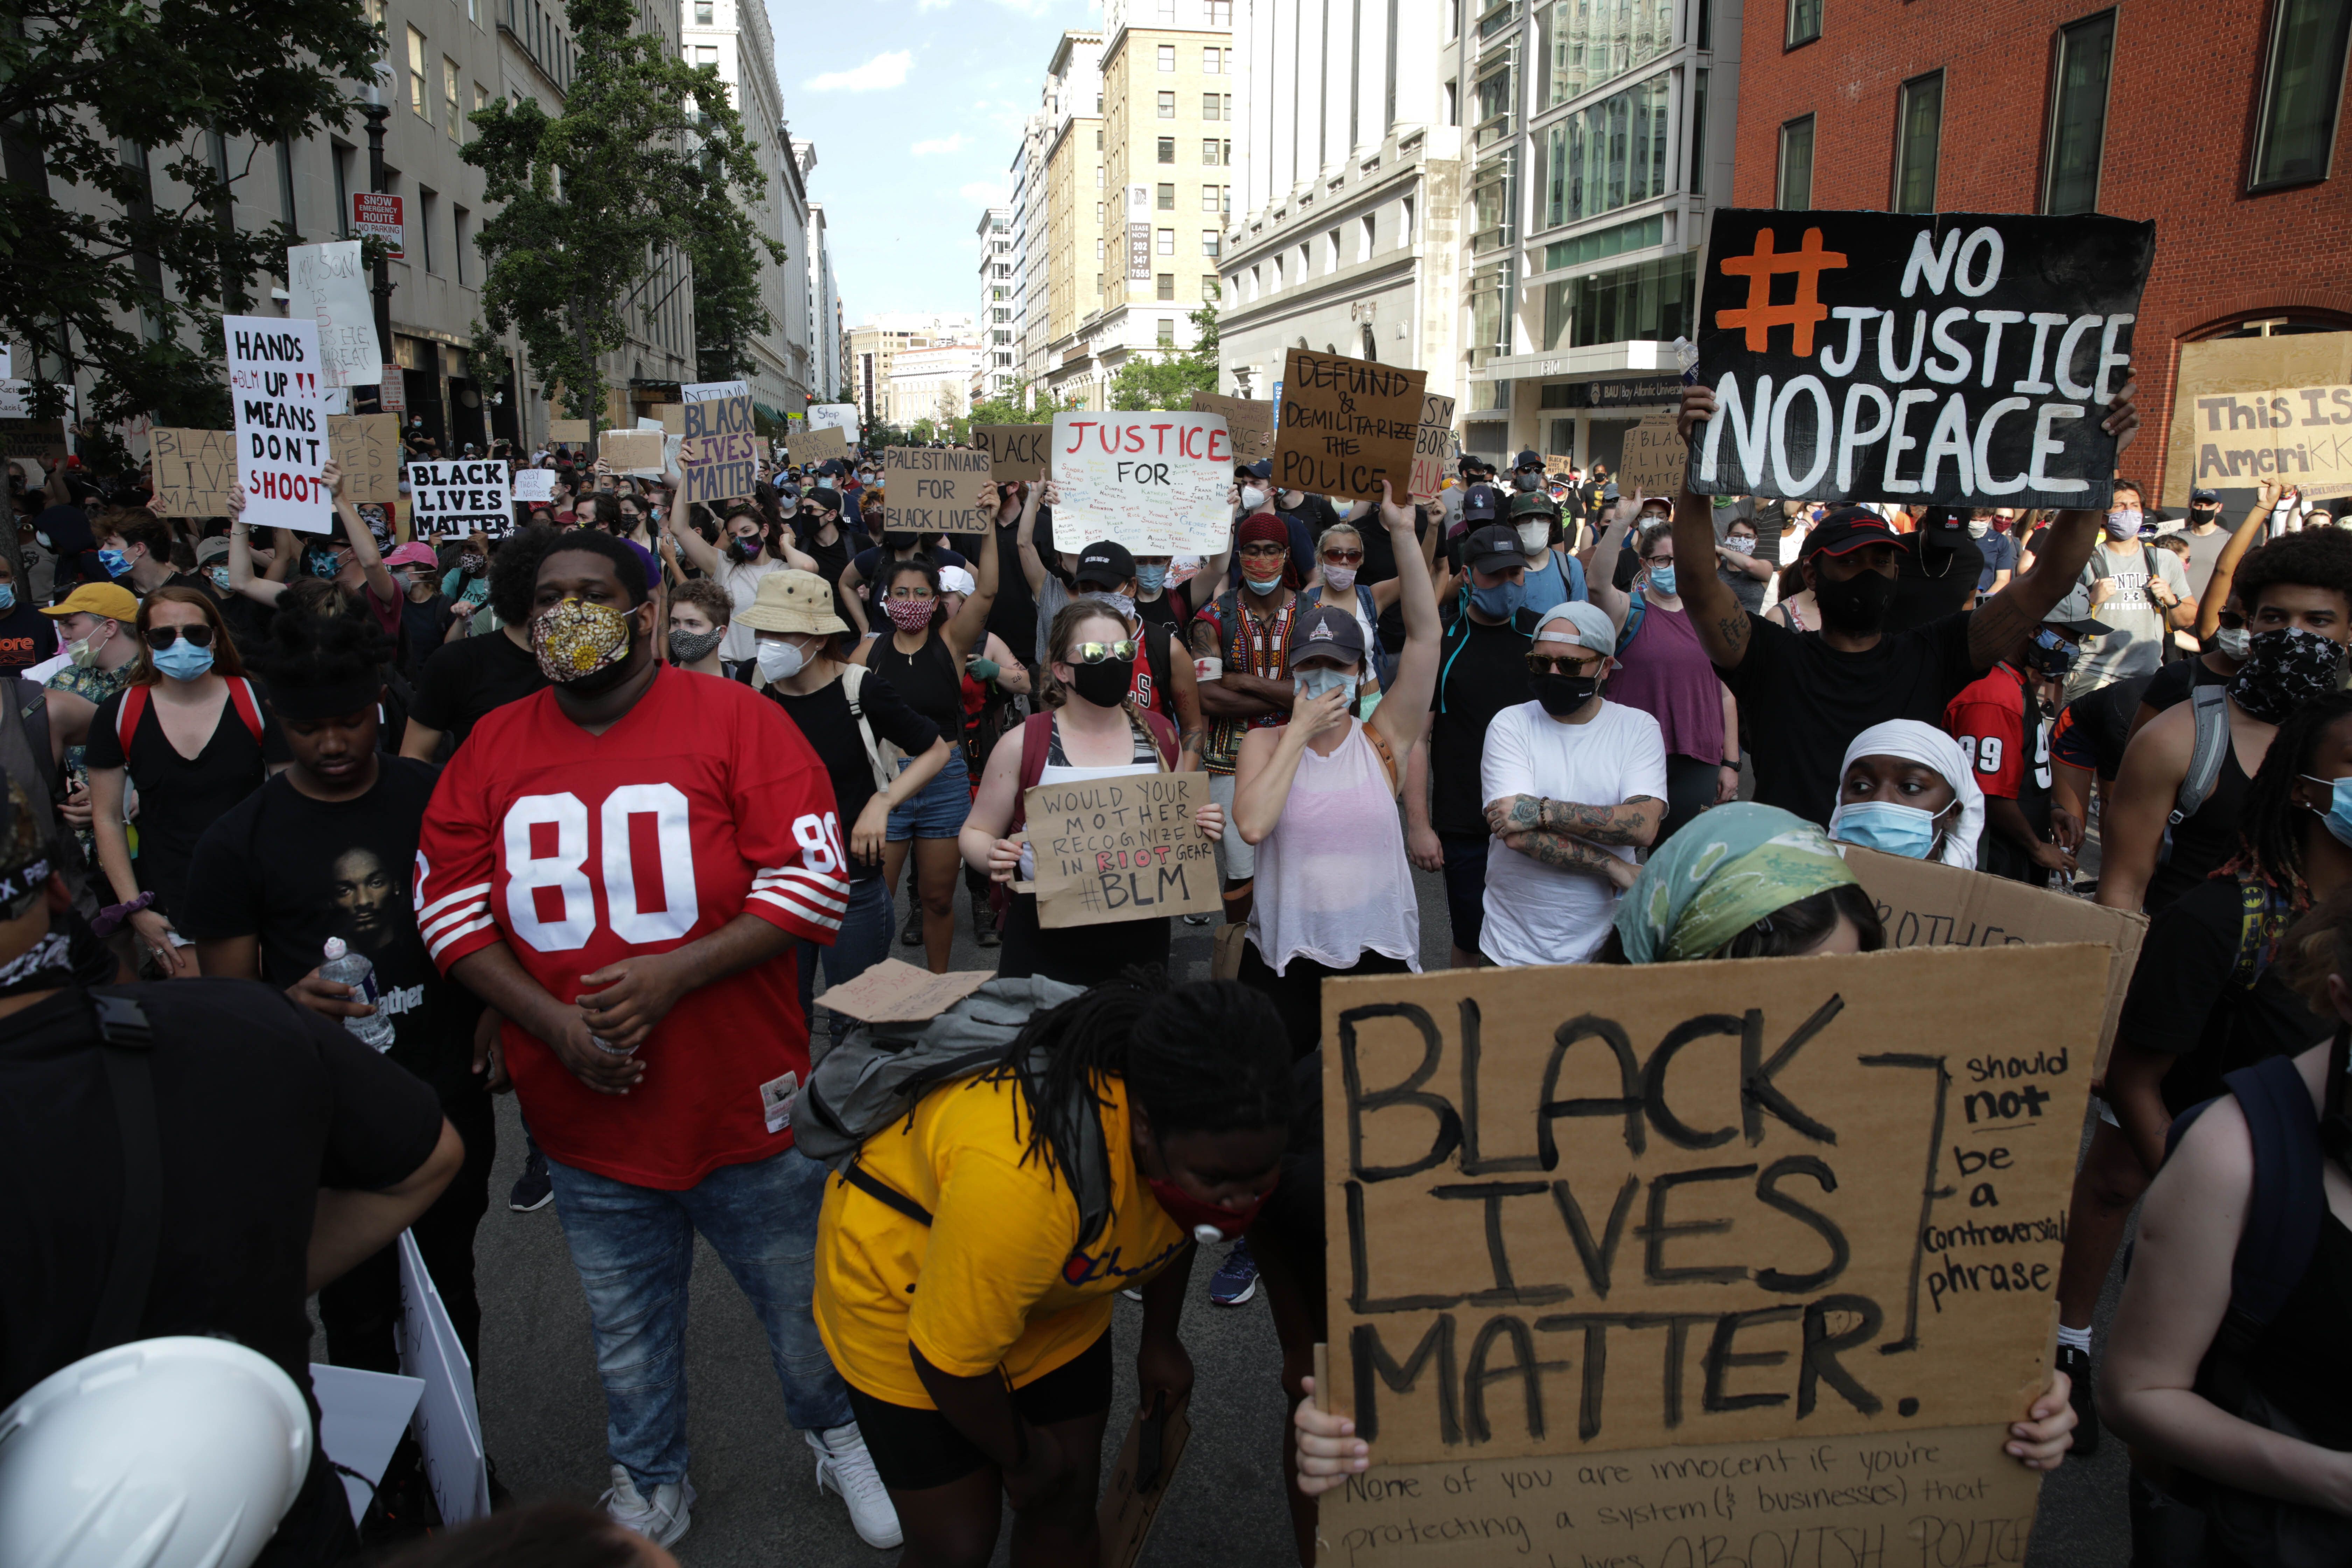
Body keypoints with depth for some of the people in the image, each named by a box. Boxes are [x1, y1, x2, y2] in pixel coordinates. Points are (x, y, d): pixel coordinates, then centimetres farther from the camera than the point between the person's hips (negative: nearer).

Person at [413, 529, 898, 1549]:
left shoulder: (734, 720, -11)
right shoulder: (494, 748, 0)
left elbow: (815, 876, -15)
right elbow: (447, 904, 2)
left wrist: (673, 974, -23)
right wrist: (553, 1022, -12)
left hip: (744, 1106, -2)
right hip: (586, 1120, 3)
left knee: (805, 1307, 17)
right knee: (627, 1335, 22)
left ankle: (833, 1431, 48)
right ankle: (650, 1485, 49)